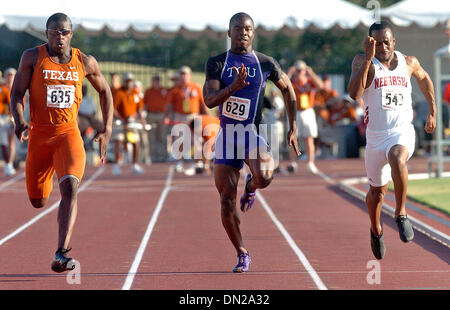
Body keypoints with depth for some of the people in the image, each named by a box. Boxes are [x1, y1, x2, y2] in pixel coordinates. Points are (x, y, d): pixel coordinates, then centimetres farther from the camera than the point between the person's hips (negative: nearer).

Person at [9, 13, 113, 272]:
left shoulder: (85, 63, 2)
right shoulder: (33, 57, -2)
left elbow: (105, 91, 17)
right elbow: (17, 93, -3)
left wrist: (107, 131, 11)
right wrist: (20, 122, -23)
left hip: (69, 134, 0)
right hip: (39, 135, 0)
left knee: (70, 186, -25)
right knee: (39, 202, 9)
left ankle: (62, 253, -31)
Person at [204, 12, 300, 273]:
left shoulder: (266, 63, 2)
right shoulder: (216, 63, 1)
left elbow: (288, 89, 17)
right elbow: (210, 100, -12)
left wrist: (293, 128, 12)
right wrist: (234, 87, -30)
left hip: (253, 132, -1)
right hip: (226, 134, 1)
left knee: (264, 176, -32)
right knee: (227, 201, -1)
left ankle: (251, 187, 7)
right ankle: (242, 254, 16)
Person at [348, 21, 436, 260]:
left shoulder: (409, 62, 1)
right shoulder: (362, 61, -7)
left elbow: (424, 79, 25)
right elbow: (354, 93, -24)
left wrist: (433, 112, 26)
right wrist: (368, 58, -29)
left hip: (403, 132, -1)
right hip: (376, 136, 1)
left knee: (397, 159, -36)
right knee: (377, 190, 15)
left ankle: (401, 214, -21)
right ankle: (376, 230, 45)